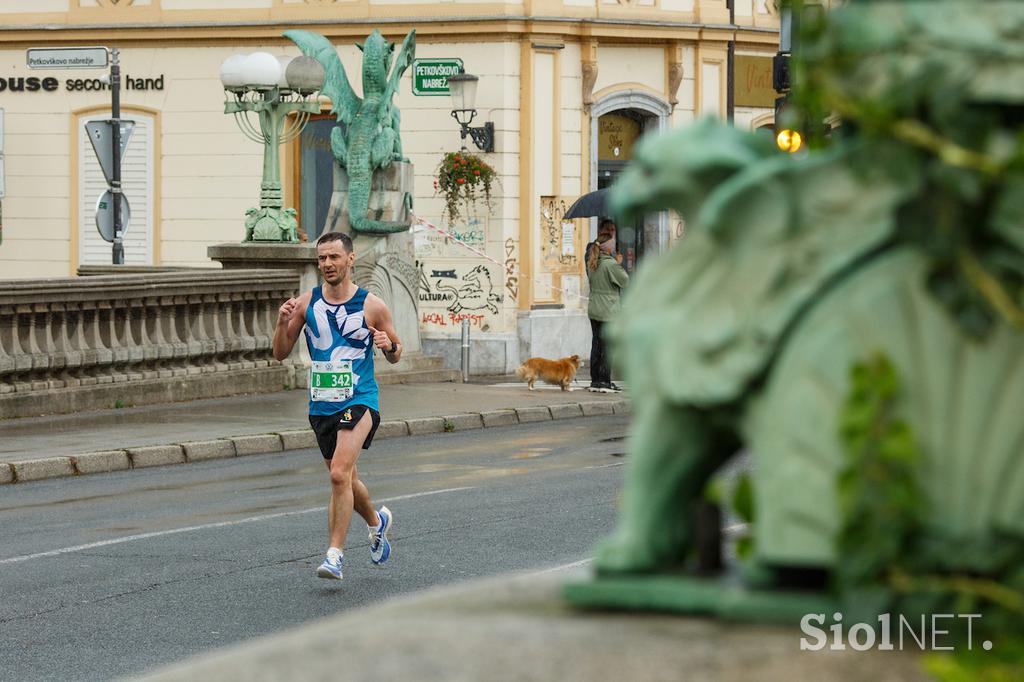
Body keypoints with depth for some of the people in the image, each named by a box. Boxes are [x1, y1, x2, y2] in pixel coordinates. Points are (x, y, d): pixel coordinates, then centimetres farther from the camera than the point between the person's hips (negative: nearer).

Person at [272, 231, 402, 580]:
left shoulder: (372, 306, -4)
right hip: (321, 405, 5)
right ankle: (377, 521, 46)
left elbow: (395, 356, 7)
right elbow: (281, 353, 7)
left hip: (359, 401, -5)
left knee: (339, 473, -22)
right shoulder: (306, 303, 2)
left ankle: (335, 554, -19)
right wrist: (283, 323, -11)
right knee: (346, 480, 17)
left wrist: (389, 345, -16)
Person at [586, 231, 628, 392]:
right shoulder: (611, 264, -17)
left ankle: (595, 380, 13)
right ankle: (604, 381, -3)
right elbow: (625, 281, -10)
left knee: (596, 344, 11)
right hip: (608, 311, -8)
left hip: (593, 311, 8)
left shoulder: (592, 263, 7)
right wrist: (619, 265, 2)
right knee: (607, 345, -2)